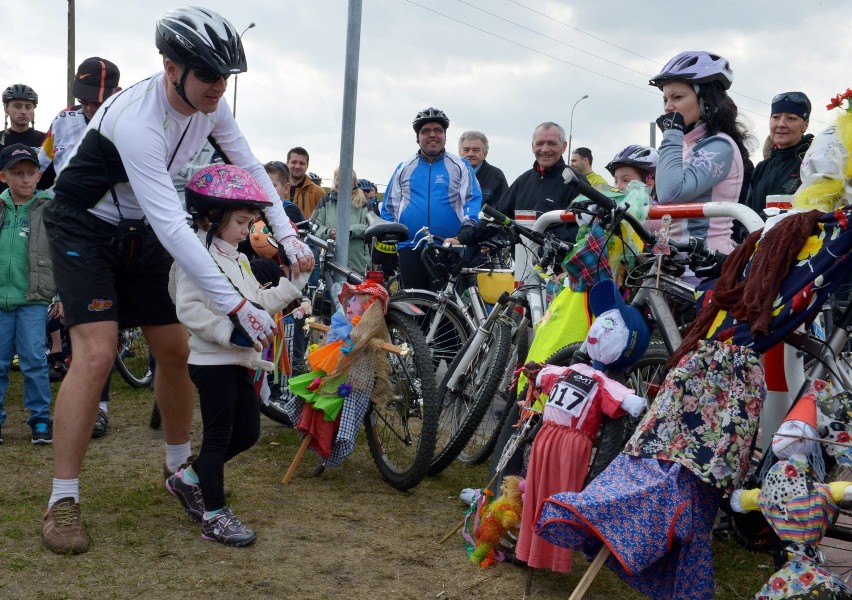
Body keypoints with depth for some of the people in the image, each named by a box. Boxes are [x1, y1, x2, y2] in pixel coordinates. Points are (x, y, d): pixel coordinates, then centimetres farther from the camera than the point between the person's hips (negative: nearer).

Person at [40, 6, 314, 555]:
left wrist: (287, 234, -13)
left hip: (139, 232, 7)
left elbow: (250, 168, 1)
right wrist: (237, 305, -43)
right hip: (85, 230, -7)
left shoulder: (210, 105, -12)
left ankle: (180, 464, 26)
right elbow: (172, 224, -41)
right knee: (97, 354, -19)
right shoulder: (136, 119, -35)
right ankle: (63, 501, -9)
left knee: (175, 348, 6)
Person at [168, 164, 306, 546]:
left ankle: (189, 479, 30)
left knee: (248, 432, 12)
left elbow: (260, 303, 17)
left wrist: (292, 283, 5)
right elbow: (188, 308, -23)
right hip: (211, 361, -9)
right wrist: (230, 332, -28)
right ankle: (214, 516, 10)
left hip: (238, 359, 9)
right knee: (219, 435, -1)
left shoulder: (237, 260, 17)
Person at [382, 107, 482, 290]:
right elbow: (389, 206, 16)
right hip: (410, 249, 2)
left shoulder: (460, 166, 7)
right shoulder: (404, 168, 15)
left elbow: (473, 202, -3)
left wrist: (461, 237, -17)